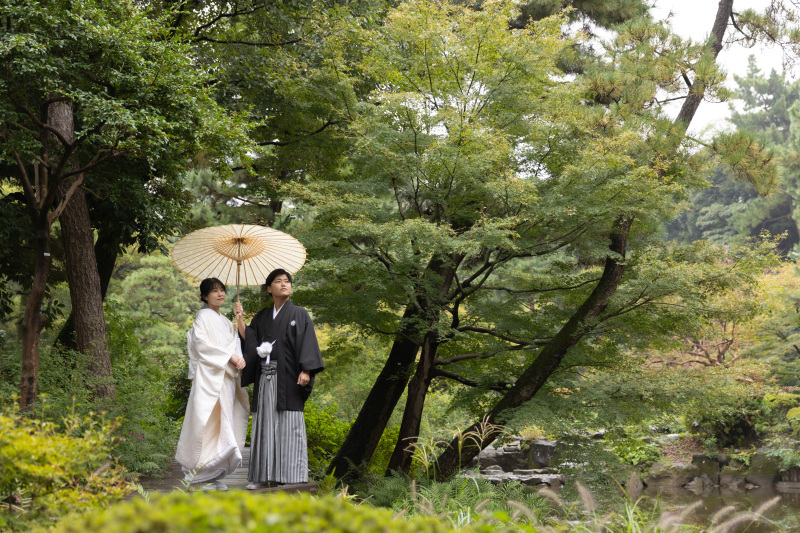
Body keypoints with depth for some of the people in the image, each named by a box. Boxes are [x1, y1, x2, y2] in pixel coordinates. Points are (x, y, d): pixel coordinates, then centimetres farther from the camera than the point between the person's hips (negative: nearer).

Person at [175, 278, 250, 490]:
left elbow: (235, 345, 17)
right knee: (208, 421, -13)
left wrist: (240, 359, -5)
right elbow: (202, 343, -13)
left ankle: (215, 475, 3)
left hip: (226, 377, 8)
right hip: (209, 376, -8)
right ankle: (205, 475, -15)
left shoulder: (226, 322, 22)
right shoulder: (203, 317, -1)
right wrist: (229, 356, -14)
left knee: (223, 422, 2)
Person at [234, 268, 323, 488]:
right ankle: (264, 475, 6)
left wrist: (306, 370, -15)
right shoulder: (262, 316, 17)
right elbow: (249, 340, 9)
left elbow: (307, 343, -4)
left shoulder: (299, 314, 5)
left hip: (287, 377, -4)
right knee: (265, 424, 3)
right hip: (265, 377, 4)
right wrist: (240, 319, 2)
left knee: (289, 425, -7)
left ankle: (290, 476, -5)